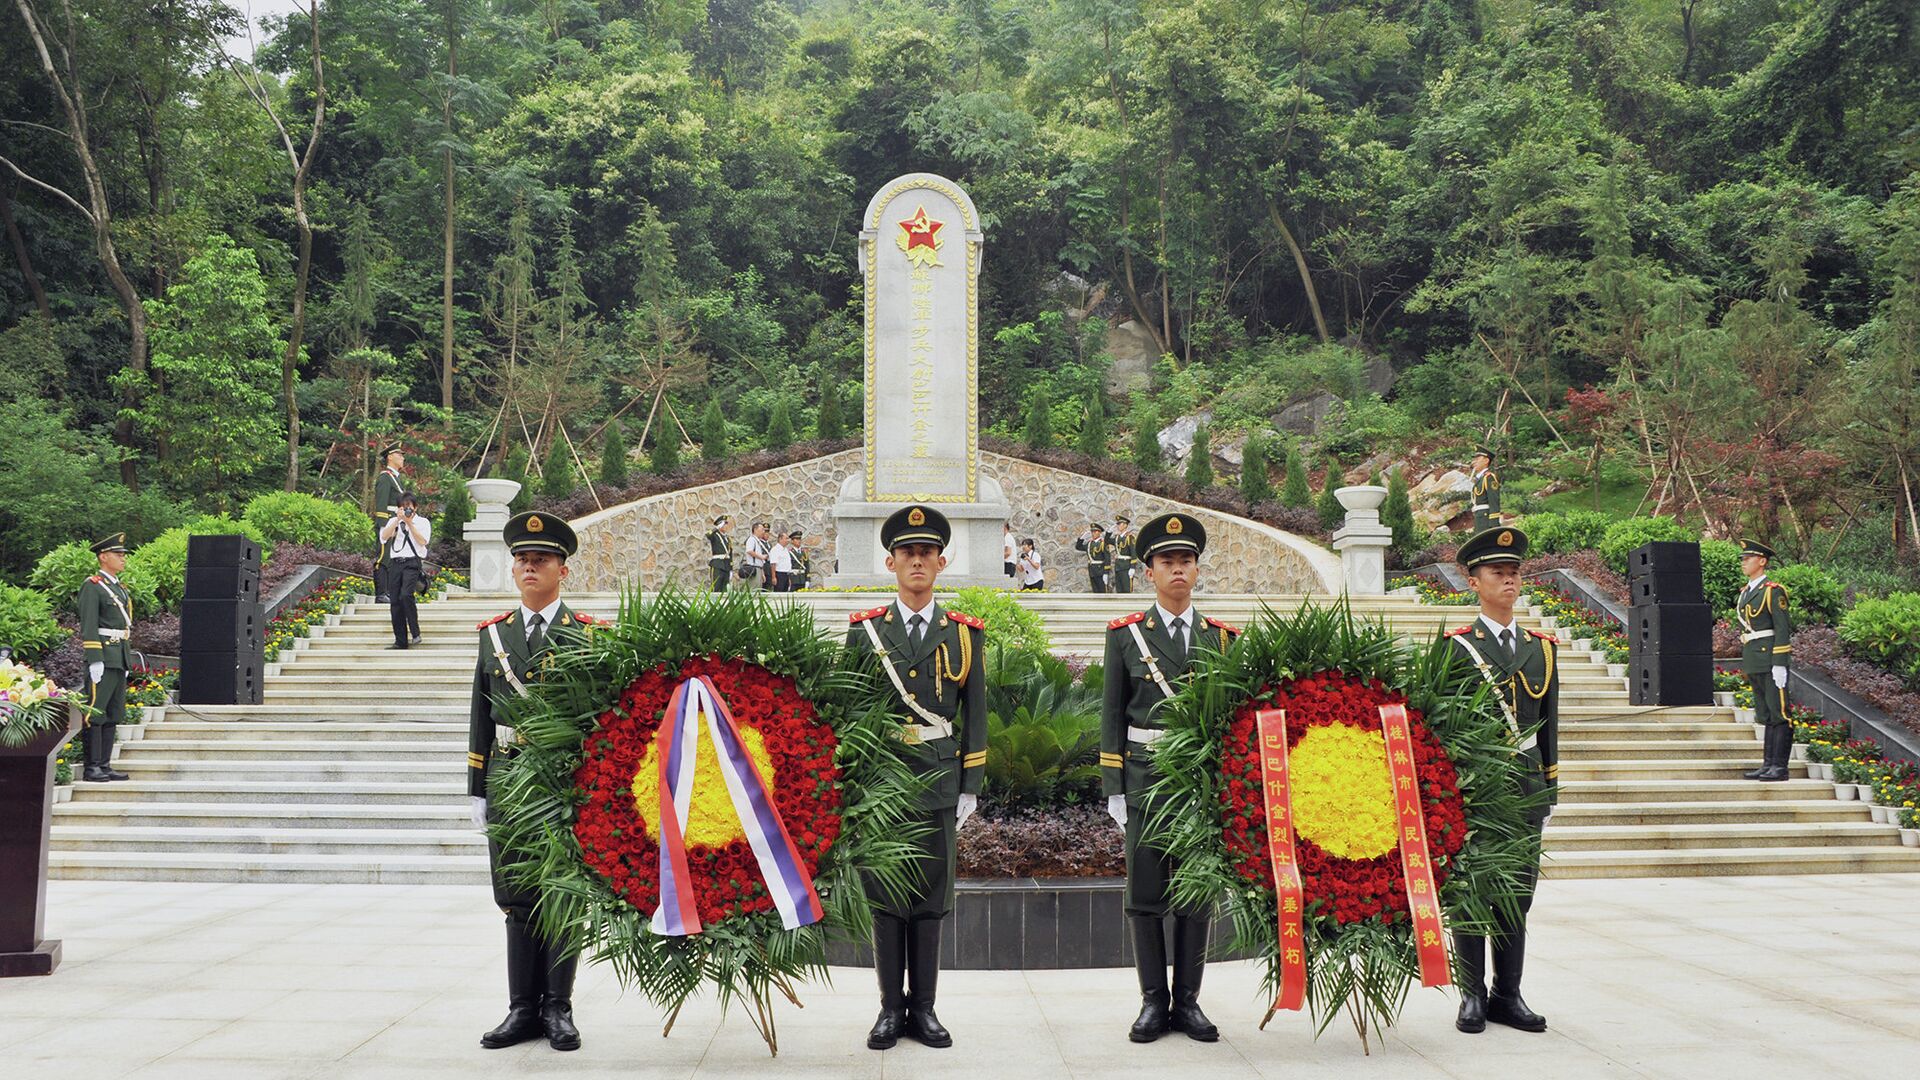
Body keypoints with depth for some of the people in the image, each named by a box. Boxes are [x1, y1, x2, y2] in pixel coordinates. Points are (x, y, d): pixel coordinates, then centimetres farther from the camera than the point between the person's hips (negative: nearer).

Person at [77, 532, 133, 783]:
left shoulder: (121, 589, 20)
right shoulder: (92, 586, -7)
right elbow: (88, 626, -14)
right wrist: (95, 660, -20)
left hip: (119, 659, 9)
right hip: (102, 658, -9)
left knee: (114, 714, 9)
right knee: (95, 713, -8)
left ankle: (105, 765, 13)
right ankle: (91, 767, -6)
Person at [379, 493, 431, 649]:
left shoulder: (422, 522, 9)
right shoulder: (393, 521, 17)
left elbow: (423, 541, -7)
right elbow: (384, 536, -1)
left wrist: (409, 523, -9)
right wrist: (398, 520, -8)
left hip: (412, 562, -4)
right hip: (395, 562, 4)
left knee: (406, 595, -25)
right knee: (395, 601, 0)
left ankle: (415, 633, -11)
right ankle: (400, 641, 5)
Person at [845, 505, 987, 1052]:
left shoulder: (965, 634, 6)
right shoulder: (864, 631, 5)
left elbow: (975, 715, 6)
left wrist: (971, 787, 2)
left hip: (938, 781, 0)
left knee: (930, 899, 6)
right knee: (884, 897, 5)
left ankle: (923, 1007, 15)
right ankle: (891, 1007, 14)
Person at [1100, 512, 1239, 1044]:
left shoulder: (1222, 637, 9)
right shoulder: (1126, 635, 4)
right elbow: (1112, 715, 4)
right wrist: (1113, 787, -1)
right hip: (1146, 780, -2)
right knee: (1146, 896, 2)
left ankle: (1188, 1001, 15)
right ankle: (1154, 1001, 12)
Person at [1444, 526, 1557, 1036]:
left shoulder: (1541, 647, 12)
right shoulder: (1455, 647, -2)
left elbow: (1548, 723, 15)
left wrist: (1549, 787, 13)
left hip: (1526, 785, 4)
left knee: (1518, 894, 8)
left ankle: (1508, 995, 18)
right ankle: (1473, 996, 12)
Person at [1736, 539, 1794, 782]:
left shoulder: (1773, 591, -8)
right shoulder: (1745, 593, 16)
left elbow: (1783, 628, -13)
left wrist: (1779, 664, -18)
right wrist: (1745, 663, 19)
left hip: (1770, 659, -8)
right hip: (1754, 662, 8)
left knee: (1779, 713, -5)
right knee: (1766, 714, 11)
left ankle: (1779, 767, -5)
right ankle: (1768, 764, 14)